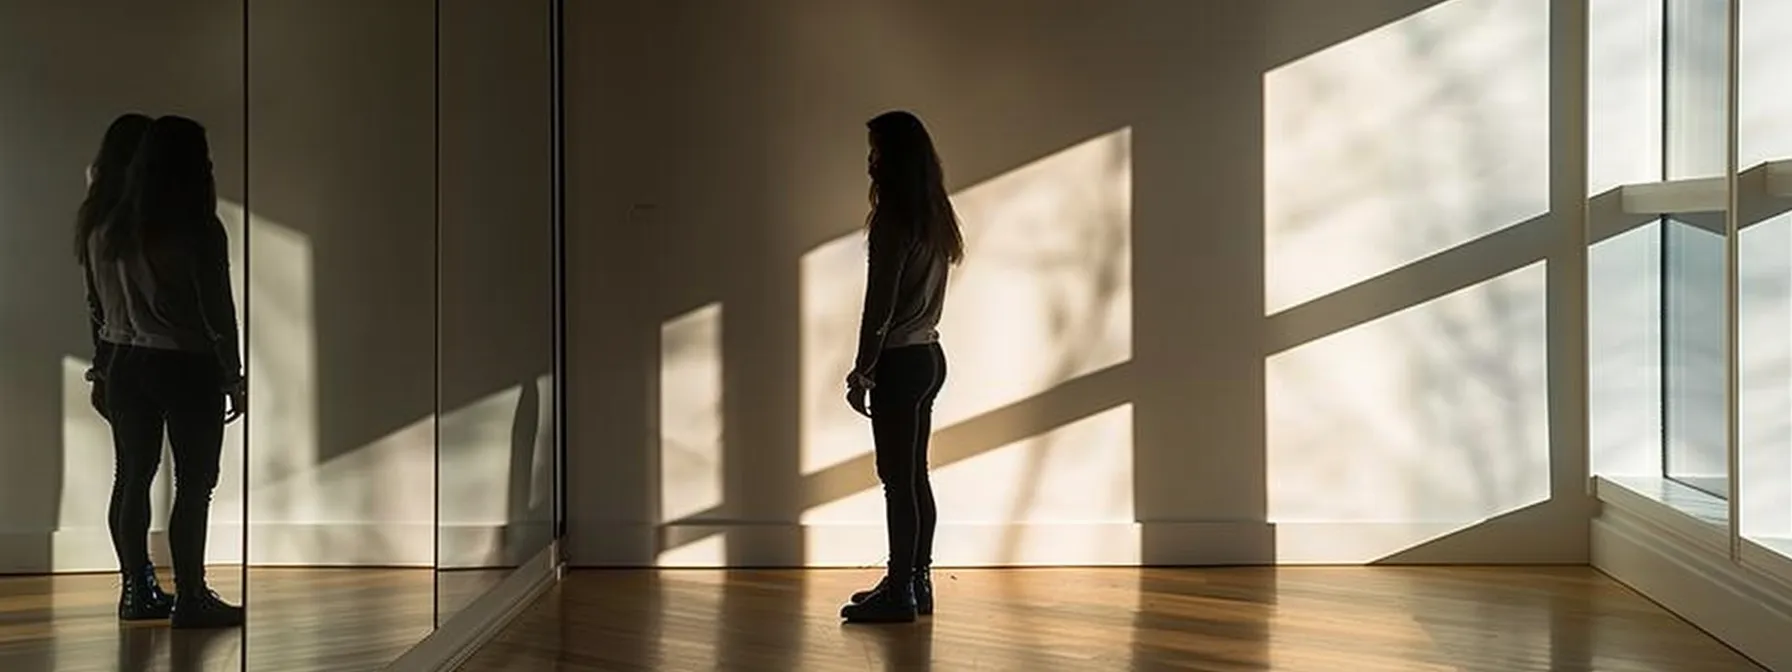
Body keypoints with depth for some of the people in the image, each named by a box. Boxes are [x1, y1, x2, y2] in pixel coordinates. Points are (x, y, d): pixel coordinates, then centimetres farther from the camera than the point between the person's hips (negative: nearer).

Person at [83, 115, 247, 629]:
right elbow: (218, 312, -13)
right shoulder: (198, 231, -15)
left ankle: (138, 590, 20)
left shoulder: (107, 231, 4)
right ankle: (190, 598, 2)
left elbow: (101, 307, 9)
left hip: (126, 366, 7)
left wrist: (106, 366, 17)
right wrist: (234, 378, -5)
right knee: (194, 483, 0)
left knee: (132, 477, 12)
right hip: (187, 369, -6)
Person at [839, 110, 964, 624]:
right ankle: (916, 583, 20)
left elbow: (880, 304, -16)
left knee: (897, 477, -4)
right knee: (914, 475, 13)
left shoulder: (893, 220, -15)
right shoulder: (935, 218, 11)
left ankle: (900, 592, 1)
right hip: (929, 354, 9)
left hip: (900, 360, -9)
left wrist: (862, 371, -10)